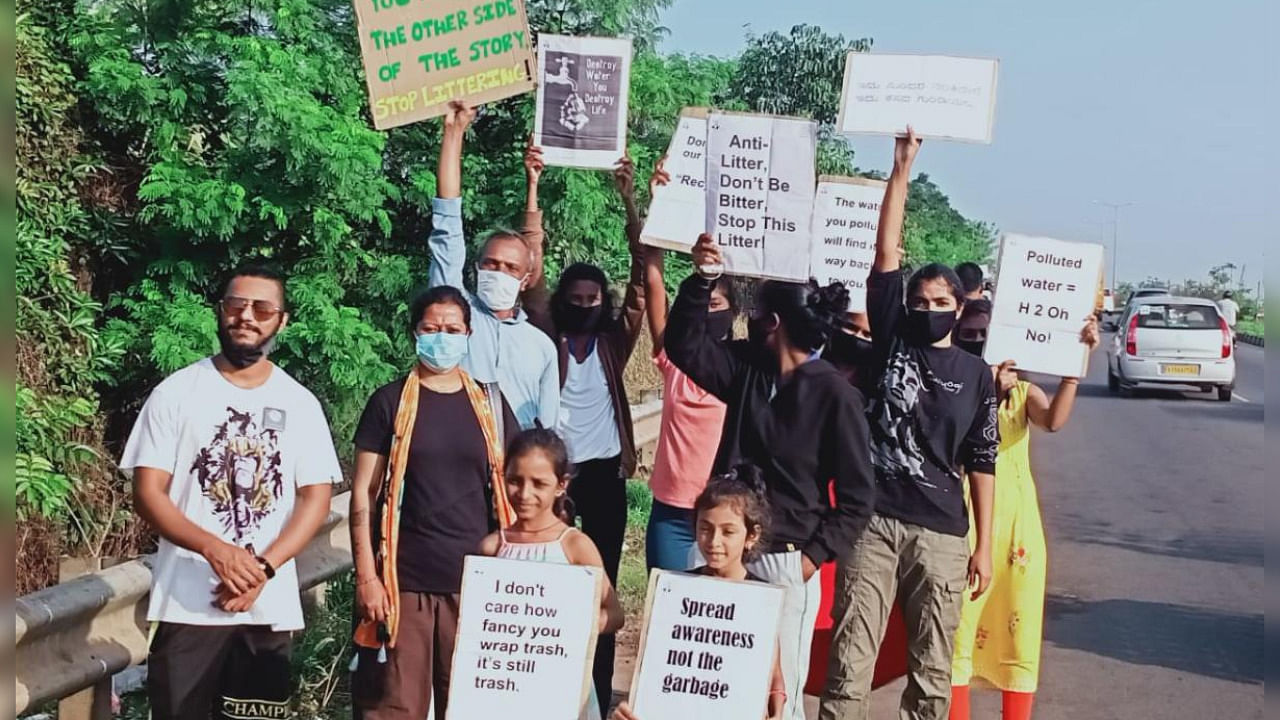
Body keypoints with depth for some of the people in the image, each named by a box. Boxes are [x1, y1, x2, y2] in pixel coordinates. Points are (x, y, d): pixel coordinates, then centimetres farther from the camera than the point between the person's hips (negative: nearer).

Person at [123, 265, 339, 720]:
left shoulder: (300, 403, 6)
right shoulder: (176, 393, 1)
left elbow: (316, 498, 2)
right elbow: (148, 493, -4)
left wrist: (263, 569, -13)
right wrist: (215, 549, -20)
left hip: (270, 607, 2)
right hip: (186, 605, -2)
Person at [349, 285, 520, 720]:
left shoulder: (490, 403, 9)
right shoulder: (390, 402, 1)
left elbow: (510, 491, 13)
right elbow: (363, 494, 0)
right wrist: (366, 575, -7)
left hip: (475, 581, 2)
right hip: (404, 581, -2)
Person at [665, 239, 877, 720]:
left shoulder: (836, 395, -10)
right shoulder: (747, 368, 6)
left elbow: (857, 497, -7)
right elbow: (684, 344, 2)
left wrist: (813, 557, -12)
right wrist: (703, 280, -11)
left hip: (786, 562, -5)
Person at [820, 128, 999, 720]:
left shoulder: (976, 375, 7)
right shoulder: (891, 342, 6)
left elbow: (981, 464, 8)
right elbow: (885, 254, 0)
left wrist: (983, 546, 4)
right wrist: (902, 168, -3)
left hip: (942, 535, 1)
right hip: (872, 522, -1)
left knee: (932, 671, 8)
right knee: (849, 662, -2)